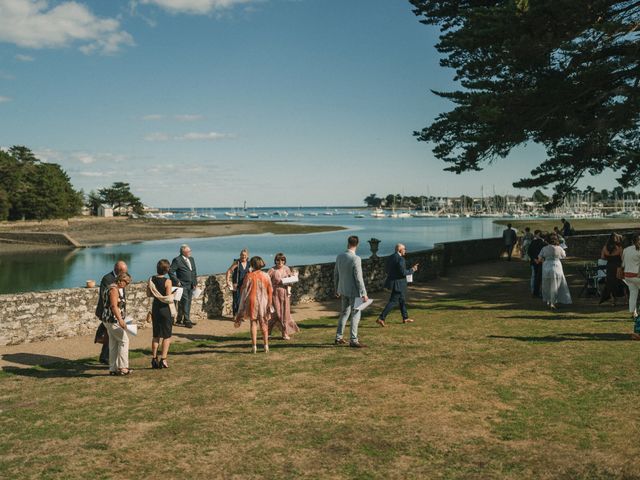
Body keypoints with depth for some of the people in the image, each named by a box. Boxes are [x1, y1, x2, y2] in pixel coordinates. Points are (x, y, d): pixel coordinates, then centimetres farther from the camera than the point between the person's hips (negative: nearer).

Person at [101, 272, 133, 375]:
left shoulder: (117, 289, 17)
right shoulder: (114, 289, -15)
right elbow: (114, 306, -24)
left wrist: (120, 319, 30)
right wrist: (120, 320, -29)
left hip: (109, 320, 10)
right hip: (113, 320, -10)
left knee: (114, 344, 11)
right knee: (124, 340, -6)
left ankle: (113, 369, 14)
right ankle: (122, 367, -4)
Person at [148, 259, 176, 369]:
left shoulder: (151, 280, -1)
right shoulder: (167, 281, -17)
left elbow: (148, 294, 5)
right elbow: (168, 298, -19)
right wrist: (173, 294, 0)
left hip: (155, 308, 5)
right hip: (166, 309, -5)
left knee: (156, 335, 15)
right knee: (167, 336, 5)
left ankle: (154, 359, 17)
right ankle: (163, 360, 1)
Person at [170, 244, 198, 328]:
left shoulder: (191, 259, 13)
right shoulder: (177, 260, -10)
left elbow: (194, 271, 20)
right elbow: (170, 271, -14)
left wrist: (195, 282, 11)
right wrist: (177, 281, -14)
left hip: (191, 285, 8)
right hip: (182, 285, -7)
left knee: (188, 303, 10)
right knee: (185, 302, -9)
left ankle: (179, 320, 21)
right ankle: (186, 321, -3)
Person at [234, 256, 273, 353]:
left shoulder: (249, 276, -8)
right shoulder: (266, 276, -3)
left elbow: (243, 290, -5)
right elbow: (270, 291, -4)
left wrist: (242, 303, 6)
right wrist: (270, 304, 1)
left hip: (252, 301, -2)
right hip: (263, 302, 2)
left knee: (253, 323, 6)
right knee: (264, 324, 12)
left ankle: (254, 346, 3)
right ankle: (266, 345, 12)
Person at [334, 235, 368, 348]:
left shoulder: (339, 257, 1)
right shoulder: (356, 259, -19)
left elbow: (336, 274, 9)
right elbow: (359, 278, -19)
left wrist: (336, 289, 21)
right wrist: (364, 294, -14)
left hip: (343, 290, 7)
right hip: (354, 291, -7)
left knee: (344, 313, 19)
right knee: (355, 315, 2)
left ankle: (339, 337, 24)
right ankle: (353, 340, 4)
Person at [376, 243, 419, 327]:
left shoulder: (390, 257, 9)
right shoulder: (400, 259, -19)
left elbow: (388, 271, 13)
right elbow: (403, 272, -23)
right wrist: (412, 270, -8)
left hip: (392, 281, 9)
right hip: (398, 283, -9)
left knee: (402, 300, 20)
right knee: (393, 301, -5)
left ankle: (405, 318, 30)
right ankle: (381, 318, -8)